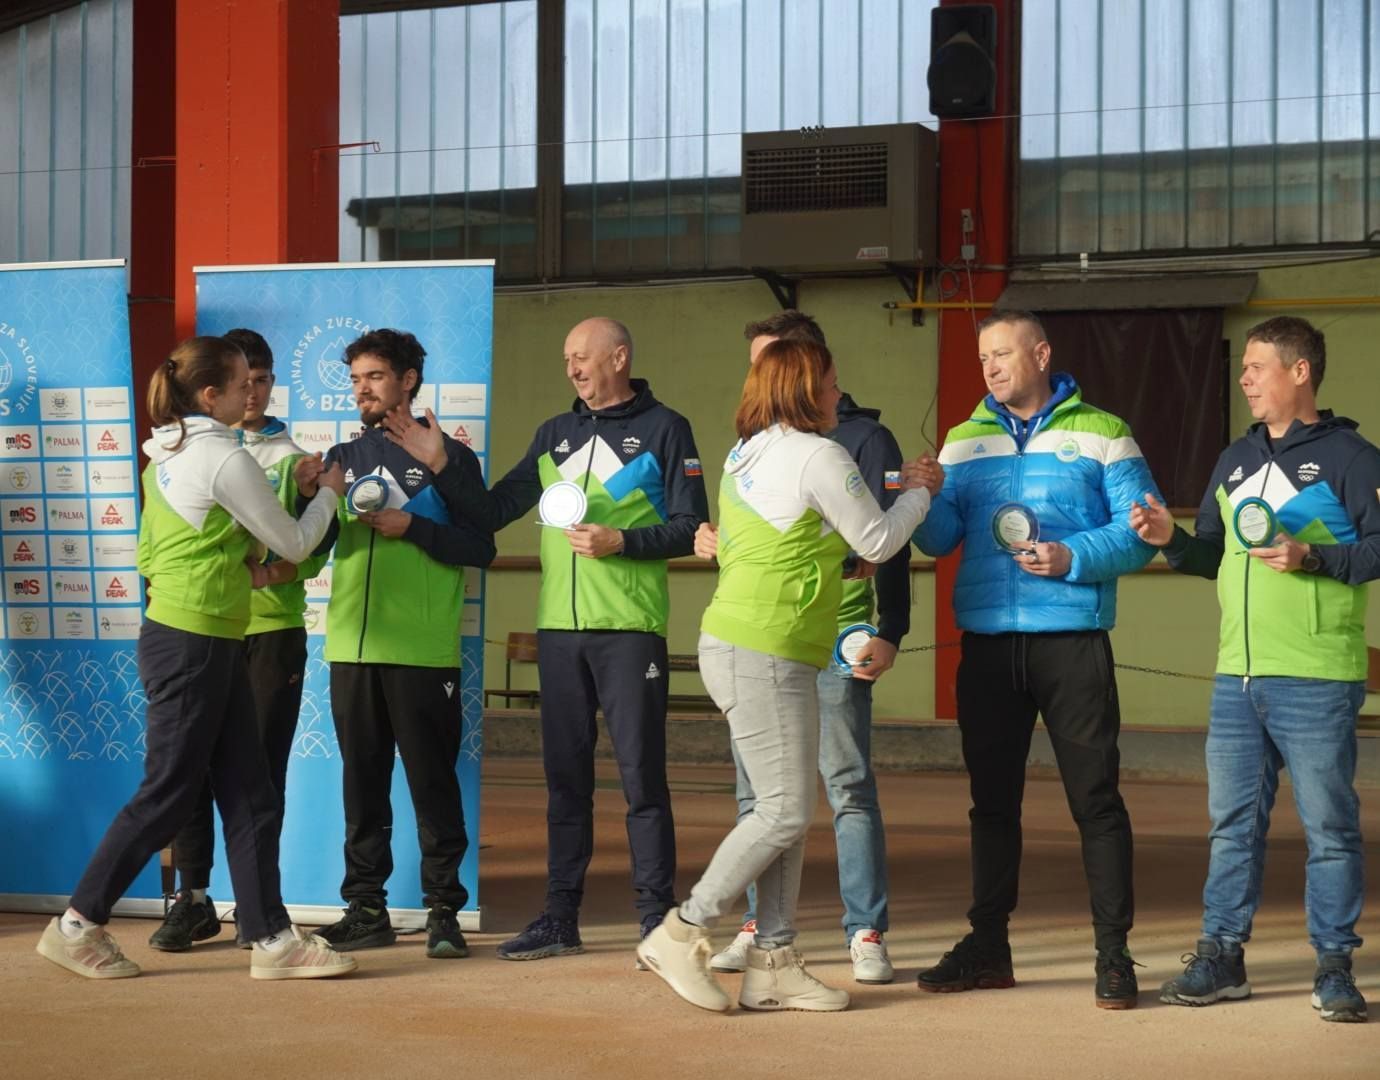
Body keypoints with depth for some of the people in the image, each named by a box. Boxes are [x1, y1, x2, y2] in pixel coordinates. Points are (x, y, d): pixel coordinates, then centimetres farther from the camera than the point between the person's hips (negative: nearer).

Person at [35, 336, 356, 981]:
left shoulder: (167, 454, 11)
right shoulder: (225, 459, -15)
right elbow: (295, 545, -7)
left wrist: (238, 565, 10)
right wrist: (328, 492, 11)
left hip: (208, 646, 9)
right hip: (194, 645, -9)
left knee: (250, 798, 7)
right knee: (167, 794, -1)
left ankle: (272, 939, 8)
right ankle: (77, 928, 8)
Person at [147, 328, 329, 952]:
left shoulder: (292, 459, 7)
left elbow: (313, 554, 3)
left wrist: (281, 567, -18)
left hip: (273, 627, -1)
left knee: (263, 767, 0)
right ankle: (193, 896, 7)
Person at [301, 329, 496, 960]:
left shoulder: (448, 457, 3)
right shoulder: (343, 459, 14)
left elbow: (481, 547, -4)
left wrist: (411, 527, -14)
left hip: (423, 649, -4)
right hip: (352, 646, 4)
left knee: (432, 781, -1)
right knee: (362, 782, 7)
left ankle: (444, 911, 3)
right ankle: (366, 909, 12)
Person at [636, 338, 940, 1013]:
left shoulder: (746, 454, 15)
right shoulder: (819, 456, -11)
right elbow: (877, 543, -3)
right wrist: (920, 493, 15)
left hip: (734, 646, 10)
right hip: (765, 656, -10)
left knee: (784, 811, 10)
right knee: (786, 811, -6)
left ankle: (773, 964, 10)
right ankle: (682, 933, -3)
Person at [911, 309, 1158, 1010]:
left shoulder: (1101, 435, 1)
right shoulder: (965, 441, 12)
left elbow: (1137, 535, -5)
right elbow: (939, 539, 6)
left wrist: (1072, 557, -19)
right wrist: (925, 500, -14)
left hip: (1073, 641, -4)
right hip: (987, 643, 4)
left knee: (1096, 799, -3)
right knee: (992, 799, 10)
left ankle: (1114, 954, 2)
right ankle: (987, 947, 19)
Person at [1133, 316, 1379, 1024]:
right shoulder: (1235, 461, 17)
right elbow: (1214, 555, 21)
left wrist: (1312, 557, -19)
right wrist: (1171, 540, 3)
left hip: (1317, 679, -6)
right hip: (1238, 675, 6)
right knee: (1232, 821, 9)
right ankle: (1222, 955, 16)